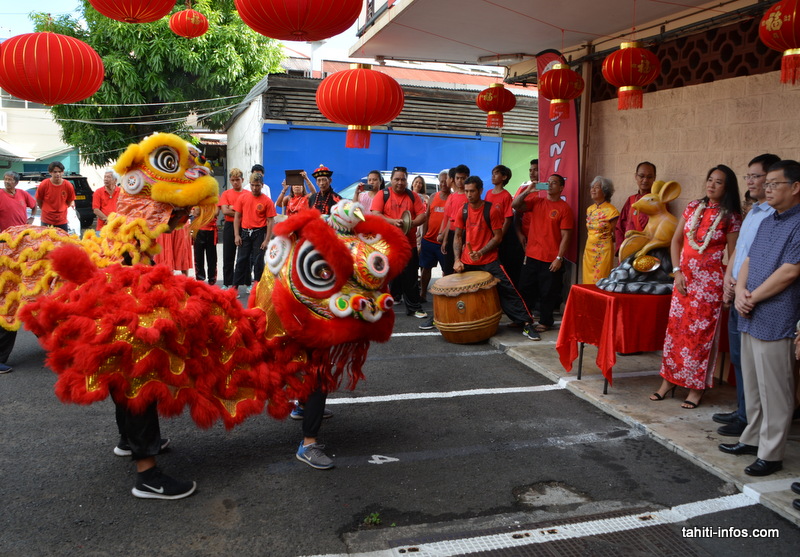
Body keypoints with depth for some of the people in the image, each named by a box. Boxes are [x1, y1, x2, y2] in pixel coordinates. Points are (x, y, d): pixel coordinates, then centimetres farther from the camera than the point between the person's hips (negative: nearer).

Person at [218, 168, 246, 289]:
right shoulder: (226, 194, 6)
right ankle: (227, 284, 12)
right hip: (230, 226, 1)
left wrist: (233, 208, -12)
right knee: (228, 257, 5)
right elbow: (225, 211, -6)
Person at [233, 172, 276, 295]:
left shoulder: (267, 201, -4)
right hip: (245, 232, 2)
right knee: (242, 260, 4)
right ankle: (235, 286, 7)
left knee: (258, 260, 2)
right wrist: (237, 235, -1)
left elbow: (270, 221, -4)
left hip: (259, 233, -2)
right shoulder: (242, 197, 3)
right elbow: (237, 217, 6)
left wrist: (267, 240, -10)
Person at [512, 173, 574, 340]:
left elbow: (565, 236, -8)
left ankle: (545, 322, 20)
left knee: (548, 292, 6)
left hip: (552, 259, -4)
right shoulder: (536, 201, 7)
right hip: (532, 256, 4)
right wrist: (528, 191, -12)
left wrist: (559, 258, -13)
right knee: (525, 289, 11)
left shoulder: (564, 208, -5)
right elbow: (515, 205, -2)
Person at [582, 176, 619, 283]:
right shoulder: (589, 209, 11)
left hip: (603, 251, -7)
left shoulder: (611, 211, -10)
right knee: (587, 281, 8)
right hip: (589, 250, 7)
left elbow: (615, 235, -3)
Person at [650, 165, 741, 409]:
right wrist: (677, 271, -1)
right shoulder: (693, 207, 6)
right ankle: (668, 380, 18)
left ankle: (696, 387, 13)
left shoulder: (731, 217, -5)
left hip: (709, 281, -4)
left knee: (701, 333, 1)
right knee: (675, 327, 7)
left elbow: (733, 256, -4)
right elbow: (676, 240, 9)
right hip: (684, 278, 4)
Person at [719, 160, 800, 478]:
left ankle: (771, 454, 11)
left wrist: (752, 298, -12)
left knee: (774, 391, 1)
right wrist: (740, 291, -4)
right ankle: (753, 439, 31)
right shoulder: (767, 222, 15)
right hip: (750, 319, 8)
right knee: (752, 386, 18)